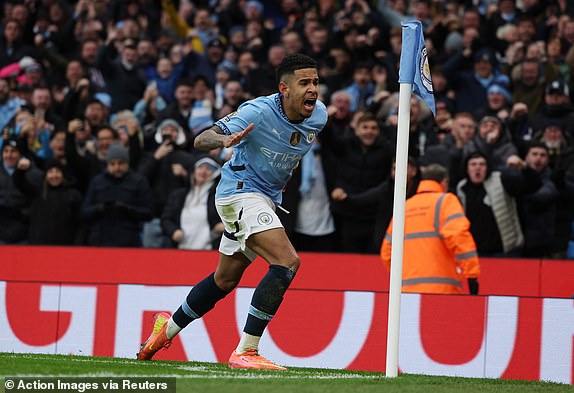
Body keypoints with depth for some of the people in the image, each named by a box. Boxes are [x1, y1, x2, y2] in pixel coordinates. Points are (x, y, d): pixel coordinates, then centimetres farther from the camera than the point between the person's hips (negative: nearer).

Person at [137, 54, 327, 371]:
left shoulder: (319, 114, -3)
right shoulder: (258, 112, -24)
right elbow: (200, 141, -29)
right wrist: (223, 140, -49)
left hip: (266, 198, 8)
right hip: (240, 191, -8)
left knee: (225, 279, 19)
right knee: (287, 262, -24)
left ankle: (169, 327, 41)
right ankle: (245, 352, -22)